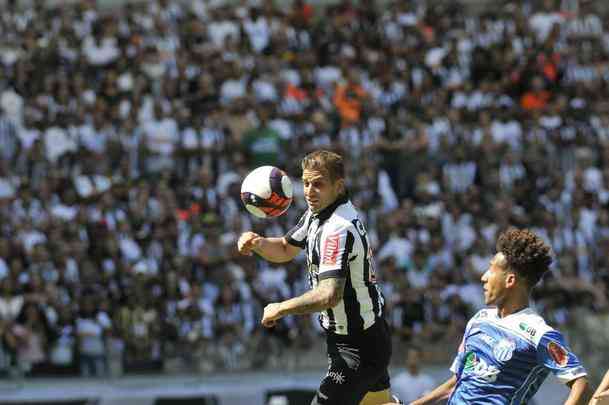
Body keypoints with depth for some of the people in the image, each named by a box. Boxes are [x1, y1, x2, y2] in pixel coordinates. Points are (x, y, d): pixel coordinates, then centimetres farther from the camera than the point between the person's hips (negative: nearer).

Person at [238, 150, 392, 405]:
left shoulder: (339, 229, -28)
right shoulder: (316, 213, 3)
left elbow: (329, 295, -39)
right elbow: (286, 249, 19)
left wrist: (281, 308, -27)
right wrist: (258, 243, -3)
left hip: (358, 350, -11)